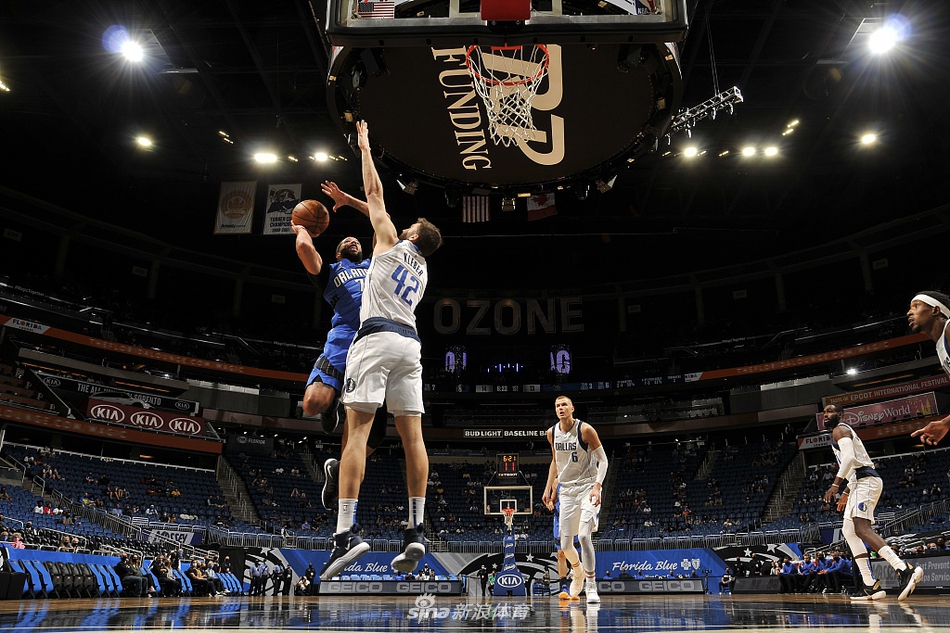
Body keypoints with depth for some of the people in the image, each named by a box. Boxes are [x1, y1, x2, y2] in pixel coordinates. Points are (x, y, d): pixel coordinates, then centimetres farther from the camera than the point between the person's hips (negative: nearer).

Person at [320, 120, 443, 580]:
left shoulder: (393, 244, 10)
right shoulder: (422, 270, 26)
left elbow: (374, 193, 15)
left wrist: (365, 146, 29)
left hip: (378, 338, -6)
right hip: (410, 342, 6)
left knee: (357, 430, -12)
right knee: (412, 435, 0)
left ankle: (346, 532, -20)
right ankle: (415, 531, -2)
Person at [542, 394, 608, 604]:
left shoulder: (585, 430, -14)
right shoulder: (552, 433, 3)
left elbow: (603, 460, -11)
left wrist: (597, 486, -23)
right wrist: (549, 487, 12)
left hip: (588, 487, -5)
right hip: (567, 490, 5)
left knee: (584, 535, -20)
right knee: (565, 544, 6)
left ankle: (591, 586, -7)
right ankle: (577, 572, 38)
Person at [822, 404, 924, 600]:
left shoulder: (839, 430, -4)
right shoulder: (844, 432, 27)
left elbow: (849, 457, -21)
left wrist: (835, 485, -27)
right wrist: (846, 493, 33)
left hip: (866, 481, -11)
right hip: (859, 483, 11)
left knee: (862, 529, -24)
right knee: (849, 532, 9)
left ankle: (905, 570, -36)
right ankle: (871, 586, 7)